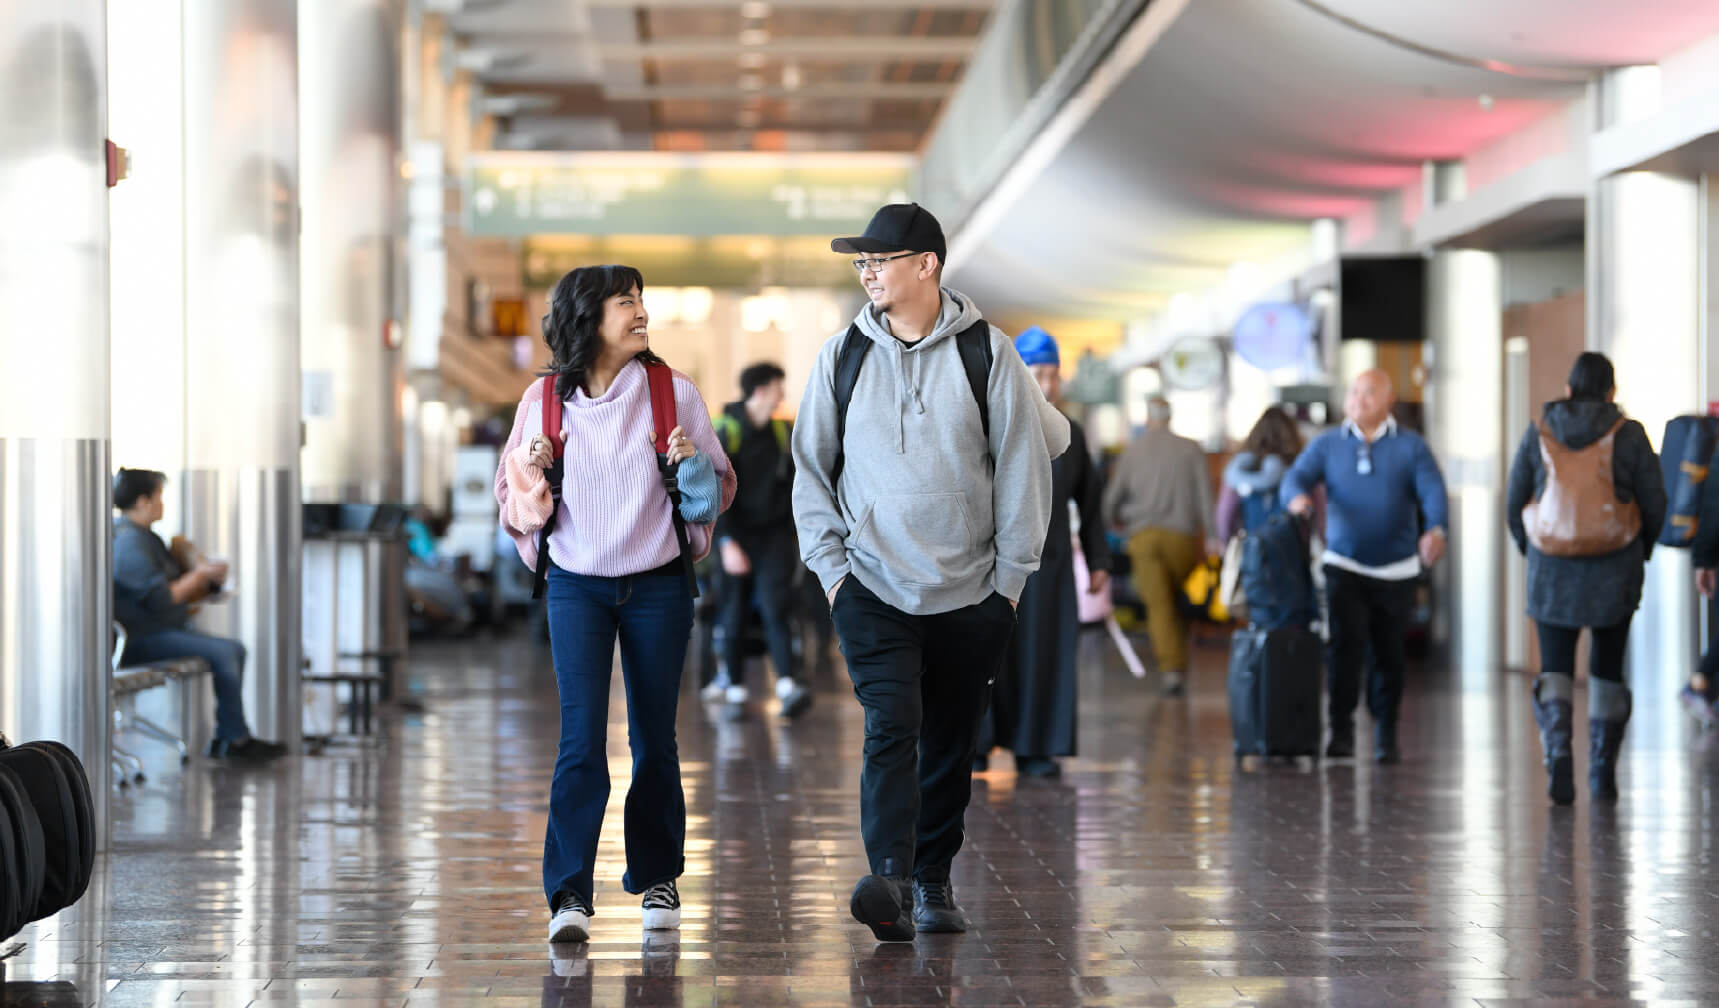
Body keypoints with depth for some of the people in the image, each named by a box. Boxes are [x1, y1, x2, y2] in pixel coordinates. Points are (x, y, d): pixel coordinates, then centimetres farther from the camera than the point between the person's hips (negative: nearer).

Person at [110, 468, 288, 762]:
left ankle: (225, 740, 2)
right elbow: (160, 600, -23)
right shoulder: (129, 541, -18)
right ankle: (236, 739, -12)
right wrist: (199, 575, -10)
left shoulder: (143, 536, 17)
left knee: (235, 650, 5)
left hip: (159, 630, 11)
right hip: (140, 639, -11)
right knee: (223, 653, -21)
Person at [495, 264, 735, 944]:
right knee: (581, 737, -11)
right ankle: (569, 894, -12)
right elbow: (514, 501, 8)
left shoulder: (674, 393, -1)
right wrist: (533, 472, -13)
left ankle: (657, 877, 23)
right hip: (577, 586, -1)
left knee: (654, 738, 8)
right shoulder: (545, 400, -1)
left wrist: (692, 464, -15)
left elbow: (718, 491, 6)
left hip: (658, 586, 1)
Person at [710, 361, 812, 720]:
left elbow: (794, 485, 15)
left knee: (776, 608, -11)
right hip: (739, 537, -2)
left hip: (775, 535, 2)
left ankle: (788, 684, -20)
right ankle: (735, 690, 13)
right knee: (735, 614, 3)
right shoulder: (726, 434, -8)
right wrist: (728, 542, -17)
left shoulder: (783, 432, 7)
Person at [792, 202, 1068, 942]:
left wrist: (1011, 575, 1)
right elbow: (811, 468, 10)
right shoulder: (842, 357, 3)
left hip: (969, 594, 1)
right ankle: (890, 883, -29)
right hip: (872, 586, -1)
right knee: (891, 726, -18)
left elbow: (1023, 465, 3)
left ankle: (933, 882, 24)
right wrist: (830, 568, 2)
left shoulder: (985, 352, -1)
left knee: (950, 745, 9)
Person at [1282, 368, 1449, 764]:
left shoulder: (1410, 446, 2)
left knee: (1388, 654, 6)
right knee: (1344, 644, -15)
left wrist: (1435, 529, -31)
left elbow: (1433, 490, -11)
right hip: (1345, 565, 0)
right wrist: (1298, 496, -32)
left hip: (1396, 569, 0)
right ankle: (1341, 731, -8)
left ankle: (1386, 735, 21)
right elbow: (1297, 476, -6)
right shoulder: (1327, 444, 6)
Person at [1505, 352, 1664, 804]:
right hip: (1614, 571, 0)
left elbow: (1514, 502, 4)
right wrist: (1641, 551, 15)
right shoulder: (1629, 434, -4)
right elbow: (1654, 504, -2)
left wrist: (1530, 550, 19)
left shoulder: (1538, 432, 1)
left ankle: (1558, 749, -19)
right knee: (1607, 667, 14)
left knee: (1554, 668, 6)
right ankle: (1603, 773, 15)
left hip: (1552, 568, 0)